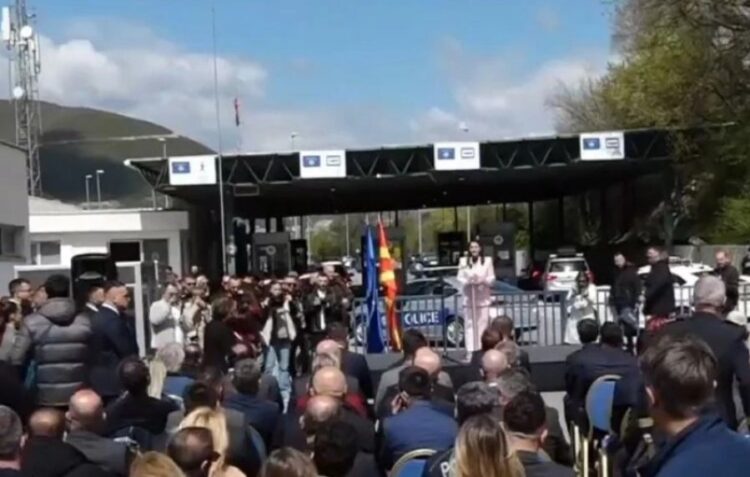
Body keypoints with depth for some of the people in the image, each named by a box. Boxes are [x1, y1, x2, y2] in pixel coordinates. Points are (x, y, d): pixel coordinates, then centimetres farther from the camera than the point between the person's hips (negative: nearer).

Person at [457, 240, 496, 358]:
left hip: (483, 298, 0)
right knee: (469, 324, -2)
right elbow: (460, 278, 2)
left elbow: (492, 278, 2)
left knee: (483, 324, -3)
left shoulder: (487, 260, 3)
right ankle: (470, 351, -3)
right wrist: (468, 281, -18)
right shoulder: (463, 261, 5)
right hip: (468, 298, 1)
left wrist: (482, 280, -17)